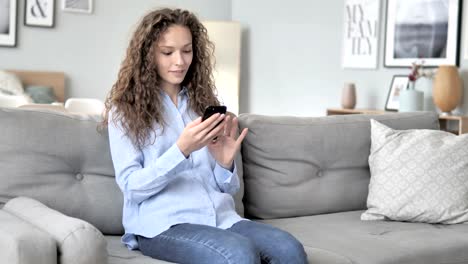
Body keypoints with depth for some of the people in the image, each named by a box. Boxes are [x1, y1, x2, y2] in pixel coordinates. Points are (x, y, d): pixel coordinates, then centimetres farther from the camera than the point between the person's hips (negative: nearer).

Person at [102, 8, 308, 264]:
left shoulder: (202, 102, 17)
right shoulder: (125, 110, 4)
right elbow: (131, 186, -6)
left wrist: (225, 163, -8)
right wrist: (182, 150, -20)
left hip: (220, 216, 5)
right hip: (163, 223, -4)